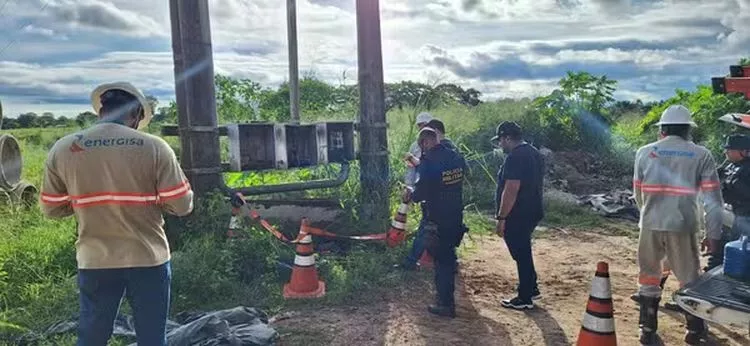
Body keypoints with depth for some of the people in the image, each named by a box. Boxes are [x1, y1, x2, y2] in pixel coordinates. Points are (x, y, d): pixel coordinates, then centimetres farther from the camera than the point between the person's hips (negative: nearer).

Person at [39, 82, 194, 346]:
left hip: (94, 262, 2)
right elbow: (182, 205, -8)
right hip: (148, 259, -2)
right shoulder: (154, 147, -10)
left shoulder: (62, 149, -2)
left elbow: (51, 208, 6)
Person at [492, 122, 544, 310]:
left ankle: (525, 298, 14)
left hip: (518, 215, -10)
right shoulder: (534, 153, 11)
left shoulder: (515, 158, -21)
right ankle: (531, 289, 33)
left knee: (521, 254, 2)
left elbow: (511, 190, -26)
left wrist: (501, 218, -21)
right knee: (524, 252, 22)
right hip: (533, 212, 10)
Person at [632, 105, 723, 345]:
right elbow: (712, 198, -2)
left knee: (649, 277, 14)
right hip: (683, 226, -1)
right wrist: (713, 233, 4)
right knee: (689, 279, 14)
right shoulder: (702, 155, -1)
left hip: (651, 225, 1)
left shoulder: (645, 152, 2)